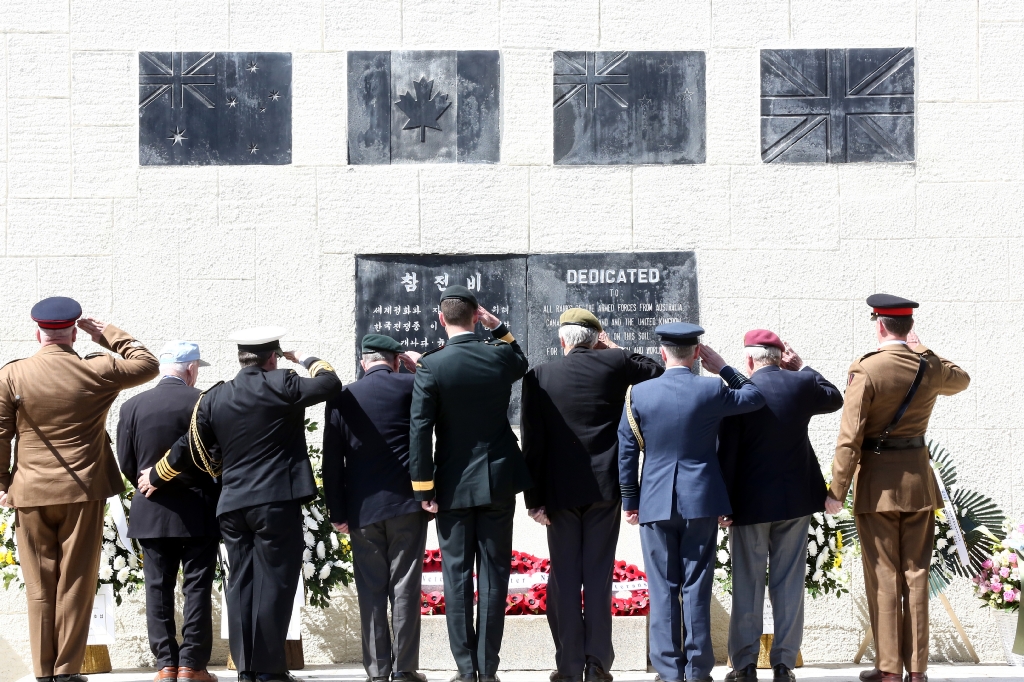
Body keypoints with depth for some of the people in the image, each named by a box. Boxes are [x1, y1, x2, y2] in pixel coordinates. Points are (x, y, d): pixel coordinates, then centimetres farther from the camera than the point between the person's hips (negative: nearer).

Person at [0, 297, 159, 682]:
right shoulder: (96, 371, -5)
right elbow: (147, 364, 10)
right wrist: (107, 334, 14)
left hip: (31, 493, 1)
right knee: (76, 584, 6)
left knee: (39, 587, 8)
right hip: (84, 492, -1)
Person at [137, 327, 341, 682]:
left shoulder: (213, 399, 7)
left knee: (241, 583, 9)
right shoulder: (281, 385, -7)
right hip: (277, 502, -5)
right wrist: (305, 359, 13)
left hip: (232, 505, 5)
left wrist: (156, 476, 30)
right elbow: (331, 383, -6)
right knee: (274, 582, -2)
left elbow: (188, 449, 13)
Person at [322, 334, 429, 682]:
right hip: (406, 503, -1)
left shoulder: (342, 399, 1)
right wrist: (420, 365, 14)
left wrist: (338, 512, 5)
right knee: (405, 588, 1)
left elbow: (332, 462, 1)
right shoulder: (410, 387, -5)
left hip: (363, 509, 1)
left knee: (371, 591, 5)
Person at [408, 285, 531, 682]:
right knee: (493, 574, 5)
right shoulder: (500, 356, -3)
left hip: (453, 485, -2)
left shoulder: (430, 366, -11)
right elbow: (522, 363, 24)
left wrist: (424, 487, -6)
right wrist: (498, 328, 15)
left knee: (457, 576, 4)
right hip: (498, 481, 2)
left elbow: (420, 429, -12)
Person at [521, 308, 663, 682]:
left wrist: (534, 498, -2)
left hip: (560, 490, 0)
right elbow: (659, 373, 17)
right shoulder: (615, 364, -1)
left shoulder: (540, 376, -1)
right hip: (605, 488, 0)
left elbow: (533, 441, -4)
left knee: (564, 578, 4)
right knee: (599, 577, 3)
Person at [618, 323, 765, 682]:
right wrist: (723, 367, 12)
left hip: (655, 503, 1)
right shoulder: (711, 391, -6)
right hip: (701, 502, 0)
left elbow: (626, 453, 1)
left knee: (663, 588, 5)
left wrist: (629, 501, 9)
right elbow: (756, 397, 10)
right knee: (696, 587, 4)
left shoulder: (638, 394, -2)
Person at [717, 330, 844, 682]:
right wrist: (802, 367, 16)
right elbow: (834, 398, 20)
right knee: (789, 582, 7)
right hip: (795, 497, 3)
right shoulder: (802, 384, -3)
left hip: (750, 501, -3)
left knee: (747, 584, 5)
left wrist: (724, 504, -5)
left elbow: (726, 452, -11)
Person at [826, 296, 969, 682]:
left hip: (877, 483, -4)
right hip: (918, 480, 4)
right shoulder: (931, 368, 0)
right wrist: (921, 351, 25)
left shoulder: (865, 371, -13)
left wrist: (837, 491, -11)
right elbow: (961, 380, 26)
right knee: (916, 574, 8)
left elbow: (850, 437, -15)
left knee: (883, 575, 2)